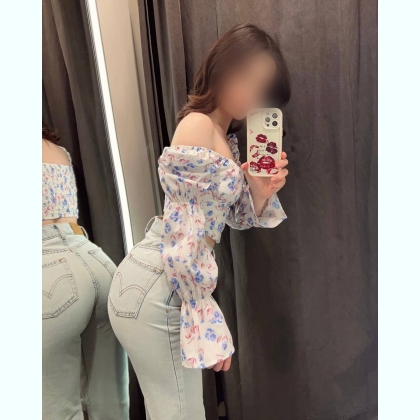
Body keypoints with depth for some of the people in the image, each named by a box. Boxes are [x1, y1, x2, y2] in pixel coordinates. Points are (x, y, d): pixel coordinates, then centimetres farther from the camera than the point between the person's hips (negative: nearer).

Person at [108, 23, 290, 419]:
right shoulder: (197, 125, -16)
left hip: (172, 285, 9)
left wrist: (262, 190, -3)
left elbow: (238, 217, 17)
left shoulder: (227, 138, 13)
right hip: (155, 286, -9)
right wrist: (210, 322, -15)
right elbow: (182, 240, -21)